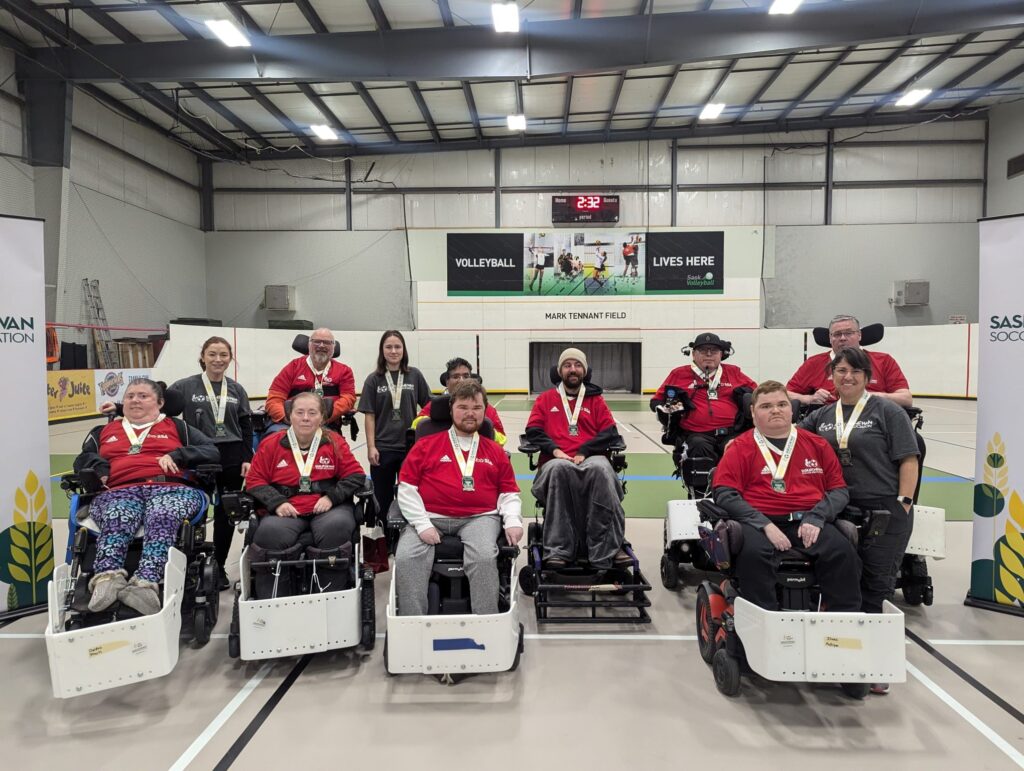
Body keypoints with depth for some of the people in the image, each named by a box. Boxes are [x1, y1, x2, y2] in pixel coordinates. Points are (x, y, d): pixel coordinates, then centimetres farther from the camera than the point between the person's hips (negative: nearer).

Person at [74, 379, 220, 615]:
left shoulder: (176, 426, 27)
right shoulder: (103, 432, 37)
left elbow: (212, 452, 16)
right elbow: (82, 460, 26)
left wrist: (177, 456, 0)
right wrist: (98, 465, 4)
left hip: (171, 488, -2)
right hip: (119, 491, 2)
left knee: (162, 519, -38)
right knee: (117, 520, -36)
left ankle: (146, 584, -56)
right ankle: (107, 577, -58)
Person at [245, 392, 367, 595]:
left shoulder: (334, 441, 7)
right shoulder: (271, 443, 8)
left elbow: (356, 475, 7)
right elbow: (254, 480, 9)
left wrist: (331, 497, -8)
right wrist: (277, 502, -8)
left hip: (328, 507, 0)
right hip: (287, 509, 1)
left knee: (337, 527, -34)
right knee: (269, 533, -32)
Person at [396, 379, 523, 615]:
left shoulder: (495, 451, 19)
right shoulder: (426, 445, 13)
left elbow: (509, 492, 18)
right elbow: (407, 488, 7)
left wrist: (513, 521, -3)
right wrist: (422, 524, -6)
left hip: (480, 517, 0)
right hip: (431, 517, 0)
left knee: (484, 557, -30)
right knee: (405, 559, -25)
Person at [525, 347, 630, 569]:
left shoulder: (596, 400, 21)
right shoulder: (545, 399, 22)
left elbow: (610, 433, 9)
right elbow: (533, 430, 11)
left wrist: (584, 452, -8)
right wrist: (554, 450, -8)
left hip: (590, 459, 0)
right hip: (557, 461, 0)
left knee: (601, 468, -37)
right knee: (559, 468, -38)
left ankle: (607, 548, -37)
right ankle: (558, 549, -40)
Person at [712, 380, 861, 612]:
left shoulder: (816, 444, 17)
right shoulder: (741, 448, 7)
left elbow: (839, 489, 16)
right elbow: (725, 494, -2)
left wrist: (816, 518, -4)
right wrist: (765, 525, -13)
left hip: (809, 522, 3)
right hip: (759, 521, -2)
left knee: (844, 552, -24)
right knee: (753, 552, -34)